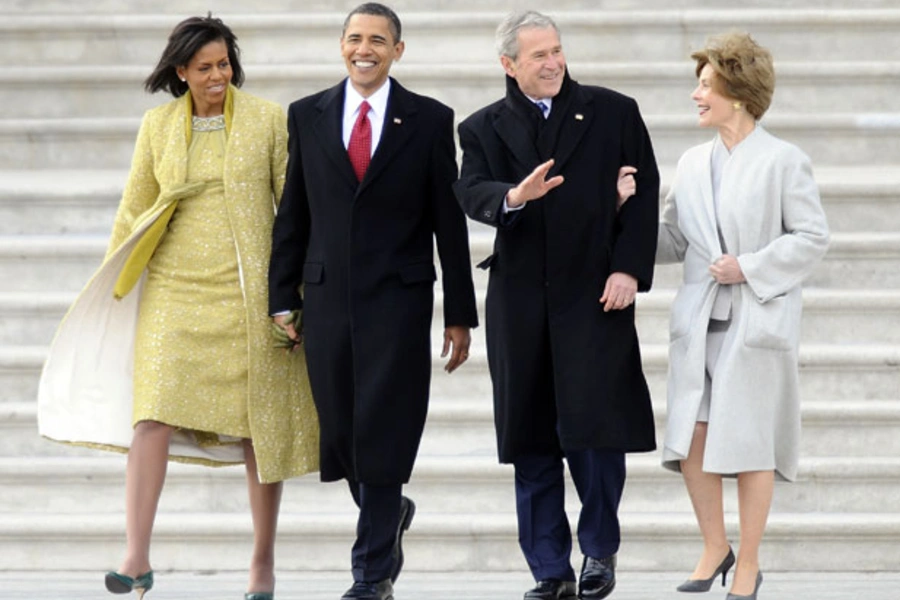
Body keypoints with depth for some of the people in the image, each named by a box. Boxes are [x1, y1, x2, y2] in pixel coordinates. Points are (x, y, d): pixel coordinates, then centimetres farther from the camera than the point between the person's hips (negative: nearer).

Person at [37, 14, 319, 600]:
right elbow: (135, 208, 13)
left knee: (261, 425, 4)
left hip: (250, 291, -1)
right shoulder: (159, 124, 6)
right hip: (175, 289, 1)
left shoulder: (268, 120, 0)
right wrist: (112, 286, 13)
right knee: (153, 413, -14)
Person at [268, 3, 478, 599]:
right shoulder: (307, 116, 7)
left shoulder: (430, 120, 1)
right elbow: (292, 216, 10)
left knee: (383, 433, -5)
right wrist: (284, 298, 4)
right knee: (341, 432, 7)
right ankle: (389, 514, 35)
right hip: (328, 299, 3)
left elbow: (449, 222, 2)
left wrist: (460, 315, 1)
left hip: (398, 299, -3)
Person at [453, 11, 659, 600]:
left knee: (595, 430, -7)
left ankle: (600, 551, 11)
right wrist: (514, 196, -31)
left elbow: (644, 192, 3)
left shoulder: (613, 112, 6)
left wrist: (629, 269, -8)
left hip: (595, 295, -2)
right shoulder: (484, 128, 8)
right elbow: (472, 193, -9)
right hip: (520, 302, 2)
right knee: (531, 442, 4)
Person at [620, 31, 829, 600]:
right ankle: (715, 548, 19)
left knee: (749, 444, 1)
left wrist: (749, 268, -13)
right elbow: (672, 242, 13)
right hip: (700, 322, 5)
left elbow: (813, 237, -7)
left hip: (758, 322, -5)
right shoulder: (693, 164, 11)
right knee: (692, 440, 1)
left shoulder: (784, 162, -4)